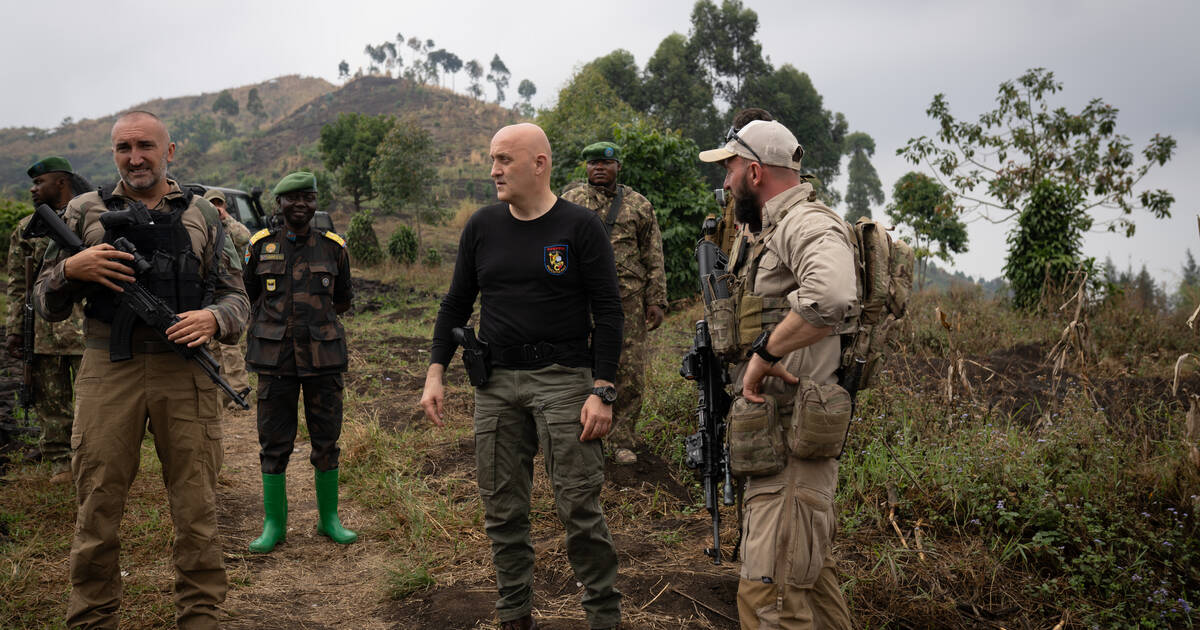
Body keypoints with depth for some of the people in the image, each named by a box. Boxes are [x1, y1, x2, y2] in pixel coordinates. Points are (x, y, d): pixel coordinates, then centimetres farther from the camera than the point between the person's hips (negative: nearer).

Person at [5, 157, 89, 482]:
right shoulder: (26, 228, 13)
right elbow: (17, 284, 13)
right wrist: (14, 330, 6)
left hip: (87, 325, -3)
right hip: (43, 329, 3)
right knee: (51, 399, 6)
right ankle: (59, 461, 16)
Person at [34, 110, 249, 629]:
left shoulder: (202, 216, 11)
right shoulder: (85, 212, 10)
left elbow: (235, 296, 11)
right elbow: (46, 304, 12)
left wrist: (214, 318, -11)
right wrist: (71, 268, -9)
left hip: (186, 374, 0)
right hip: (108, 373, 0)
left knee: (196, 510, 4)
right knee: (97, 509, 6)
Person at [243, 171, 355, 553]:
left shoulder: (333, 247, 5)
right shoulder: (261, 246, 4)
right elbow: (248, 297, 15)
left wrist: (312, 319, 11)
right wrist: (277, 323, 10)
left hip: (323, 355, 0)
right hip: (275, 359, 0)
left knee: (326, 440, 7)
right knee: (273, 443, 3)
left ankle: (329, 519, 21)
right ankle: (274, 524, 16)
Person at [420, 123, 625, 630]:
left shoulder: (580, 227, -3)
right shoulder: (482, 226, 9)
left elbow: (607, 312, -4)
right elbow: (456, 303, 14)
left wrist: (602, 391, -11)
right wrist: (435, 373, 5)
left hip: (563, 379, -4)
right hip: (496, 383, 4)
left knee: (579, 506, -4)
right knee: (502, 508, 9)